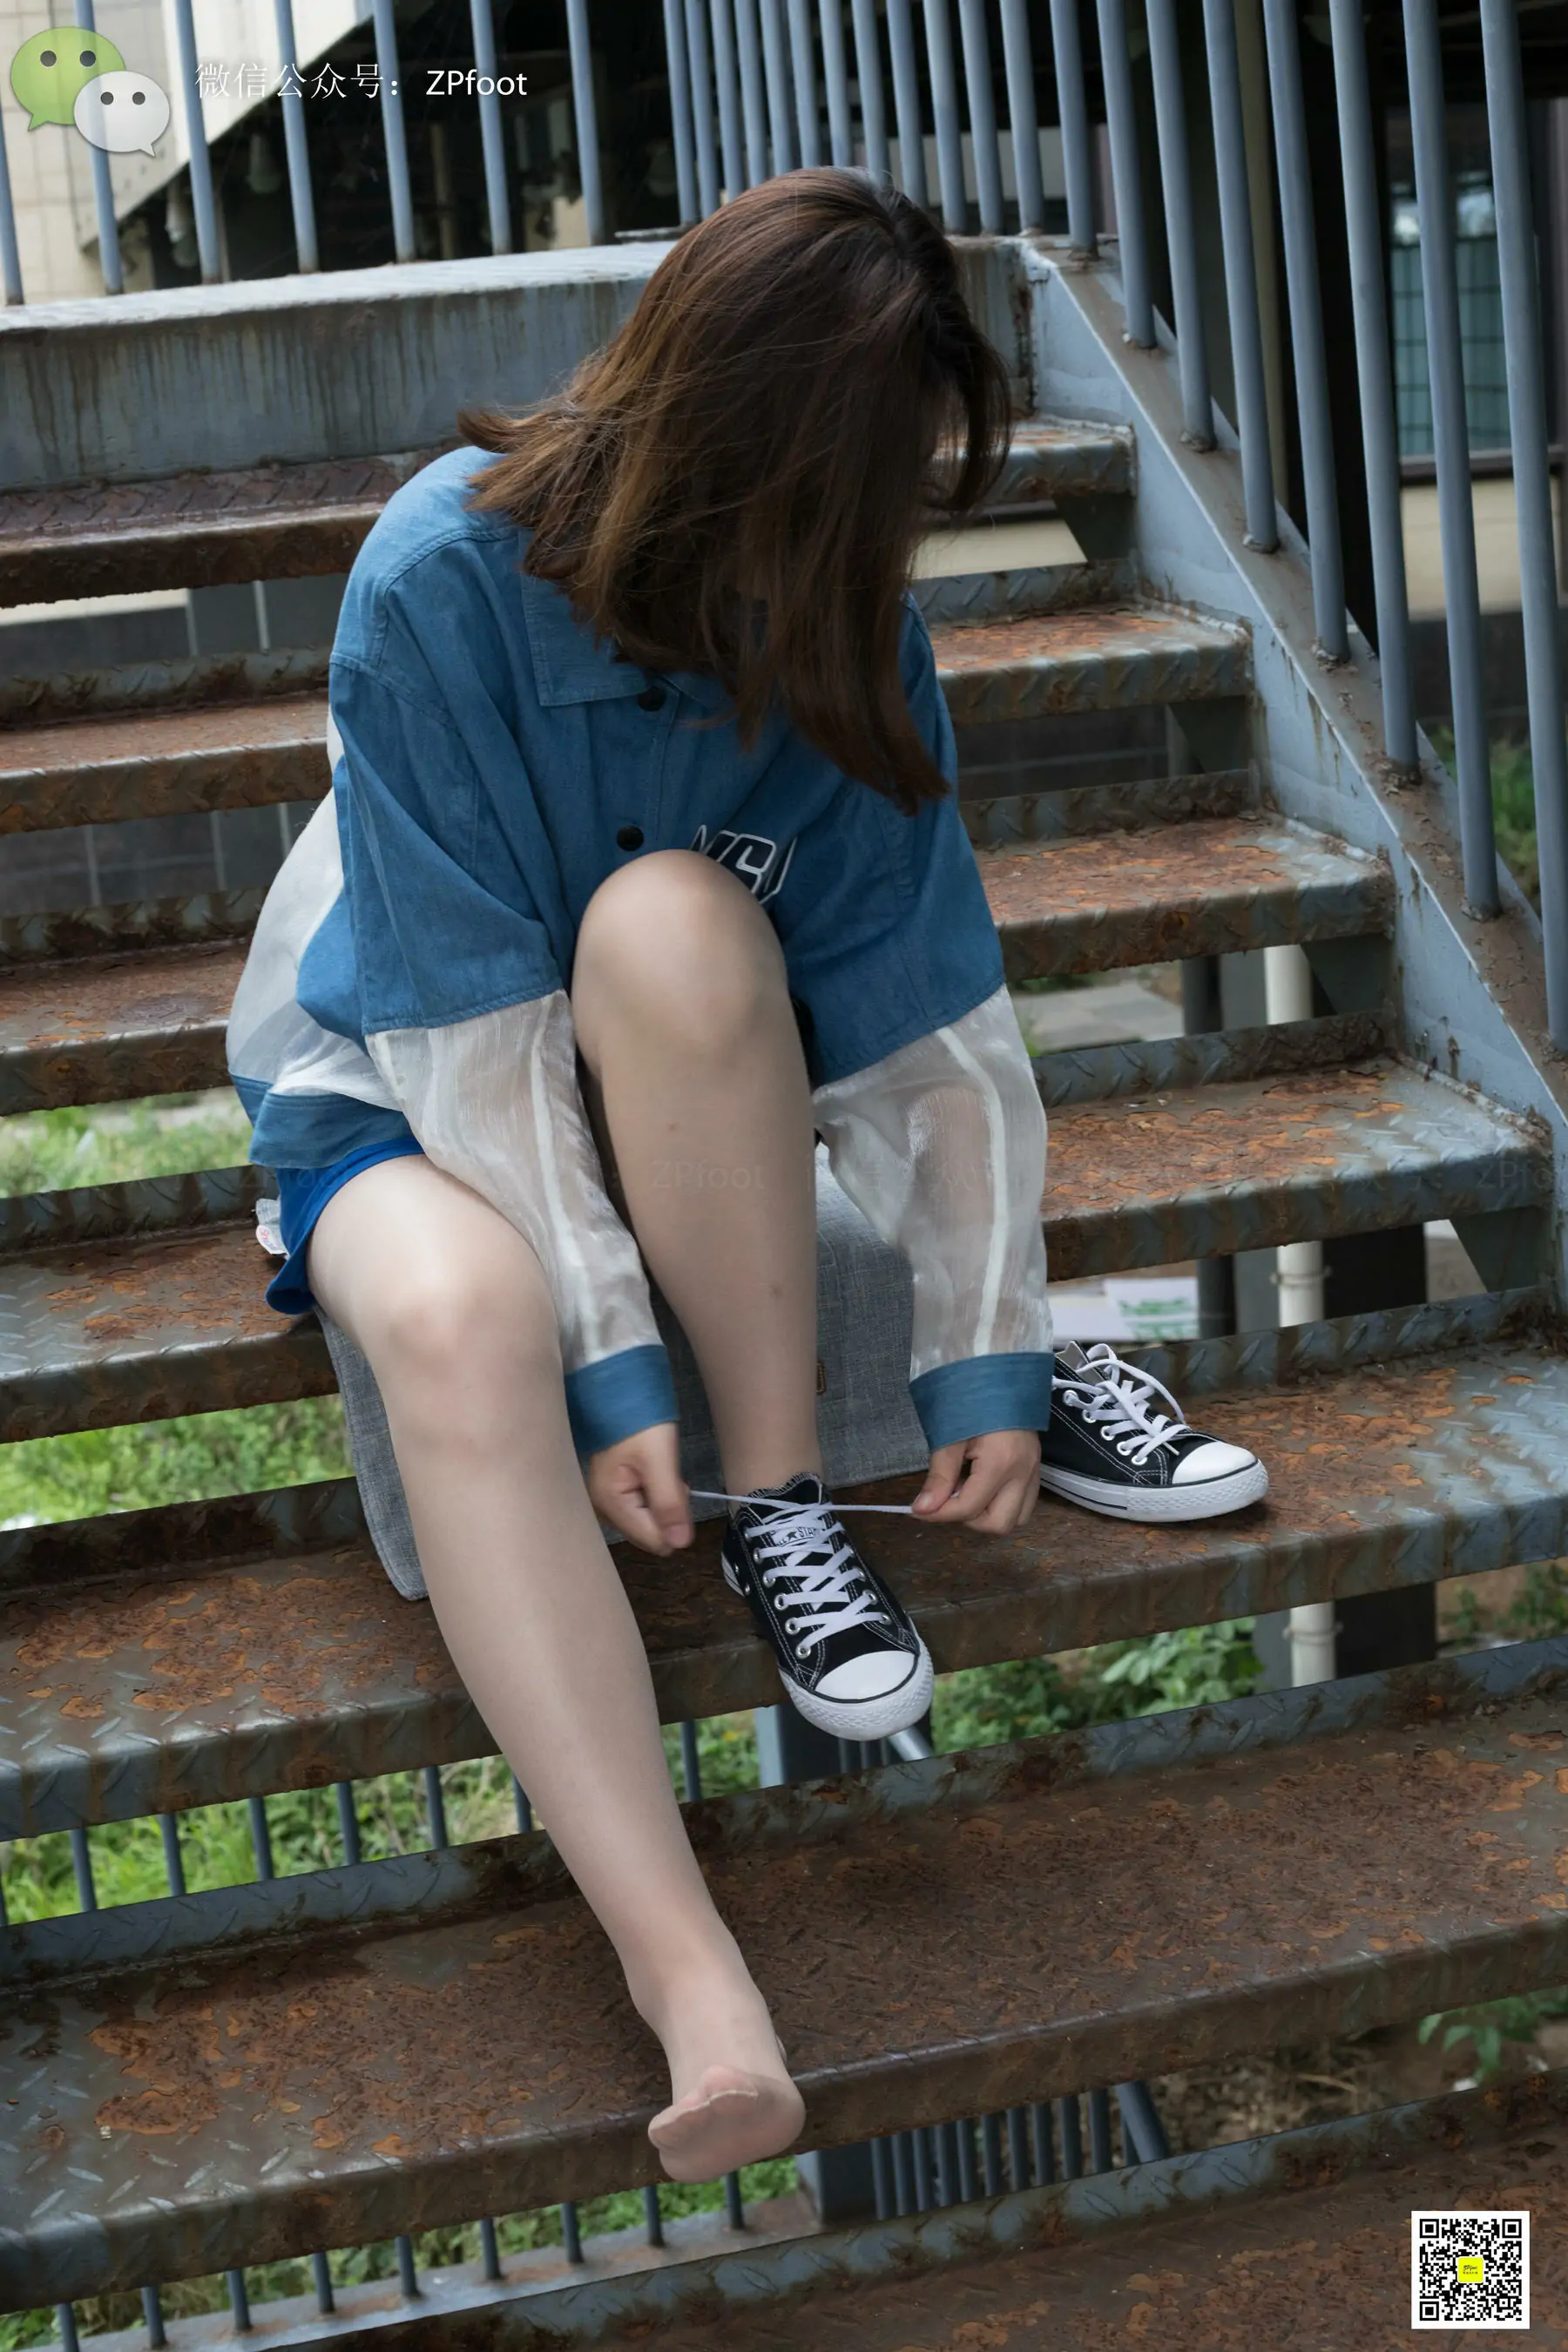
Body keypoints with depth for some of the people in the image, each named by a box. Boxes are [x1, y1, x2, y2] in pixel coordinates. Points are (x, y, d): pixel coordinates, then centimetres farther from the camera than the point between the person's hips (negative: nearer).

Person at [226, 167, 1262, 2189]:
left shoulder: (839, 619, -14)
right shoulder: (445, 584, -26)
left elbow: (929, 1009, -11)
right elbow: (476, 1018, -25)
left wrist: (988, 1354, -13)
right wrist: (600, 1355, -28)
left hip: (682, 1099, 3)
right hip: (398, 1076, -2)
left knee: (675, 925, -35)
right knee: (455, 1316, -38)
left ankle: (784, 1497, -19)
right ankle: (695, 1985, -44)